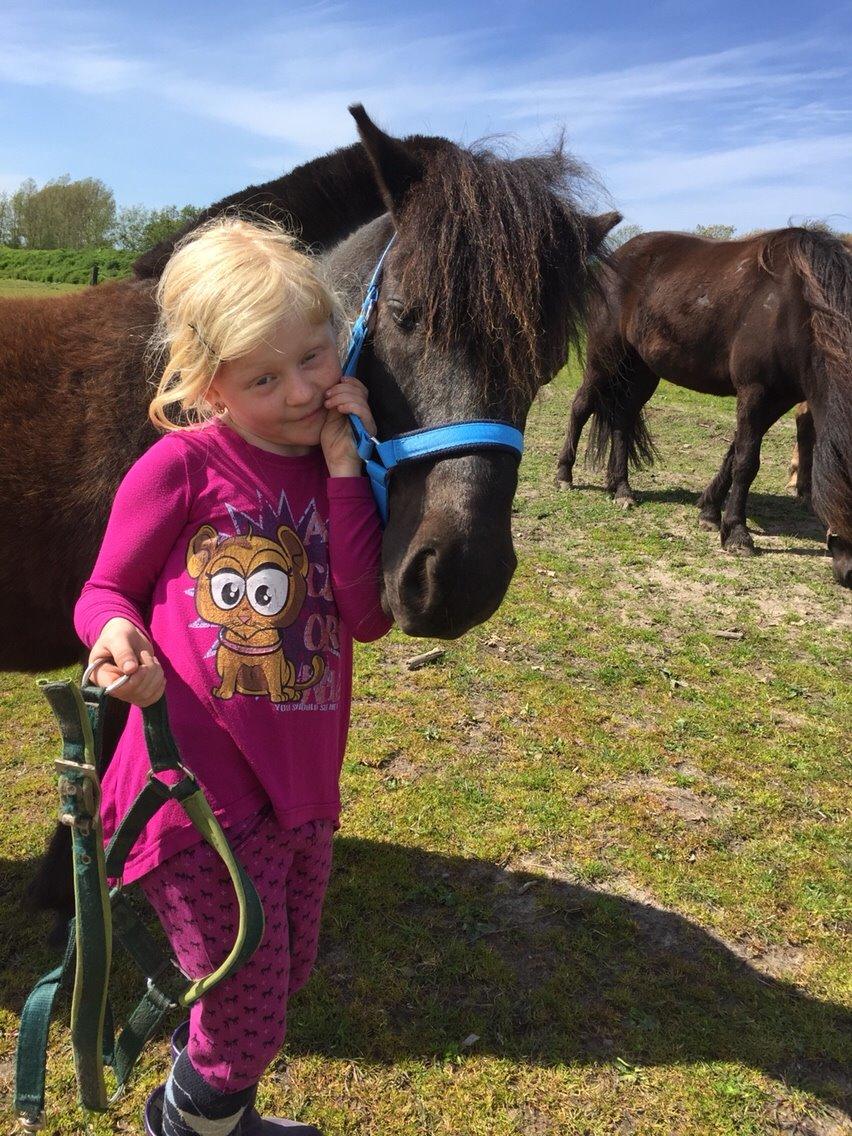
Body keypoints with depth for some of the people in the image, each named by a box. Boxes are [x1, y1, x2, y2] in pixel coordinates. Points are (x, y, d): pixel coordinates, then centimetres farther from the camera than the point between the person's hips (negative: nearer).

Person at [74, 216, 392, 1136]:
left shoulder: (336, 466, 3)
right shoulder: (184, 463, -12)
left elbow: (368, 616, -9)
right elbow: (103, 590, -2)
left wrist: (344, 470, -13)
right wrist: (115, 631, -25)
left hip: (303, 789, 6)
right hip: (200, 789, -6)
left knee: (284, 980, 26)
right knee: (249, 1022, 7)